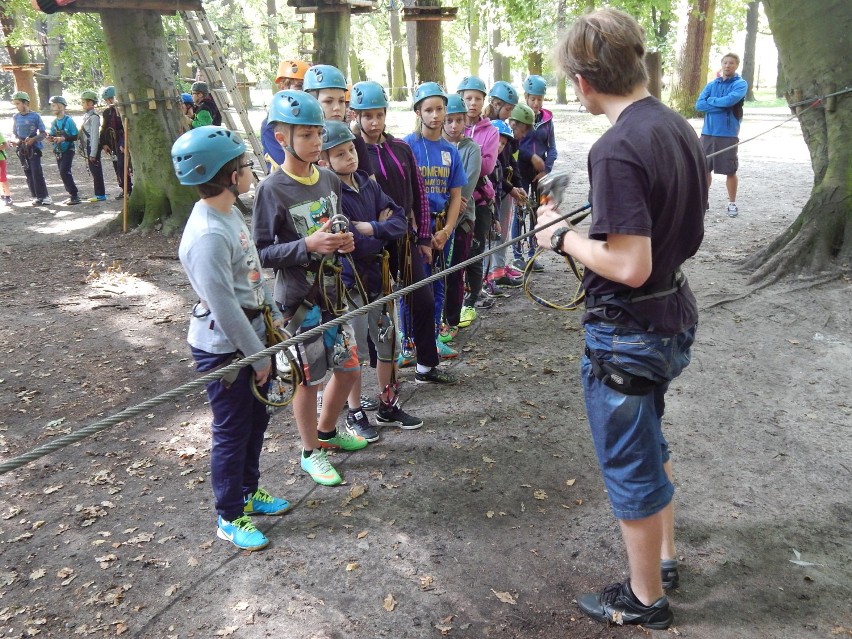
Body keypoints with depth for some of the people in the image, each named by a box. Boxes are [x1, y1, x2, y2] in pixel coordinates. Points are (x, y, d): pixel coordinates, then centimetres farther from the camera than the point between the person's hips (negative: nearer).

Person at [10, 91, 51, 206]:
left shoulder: (35, 116, -3)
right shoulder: (16, 117, 10)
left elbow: (44, 134, -2)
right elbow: (15, 134, 17)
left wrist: (33, 139, -18)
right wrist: (16, 141, -4)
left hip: (34, 148, -5)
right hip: (21, 149, 5)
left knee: (37, 173, -11)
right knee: (28, 174, 5)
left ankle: (44, 196, -5)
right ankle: (36, 197, 9)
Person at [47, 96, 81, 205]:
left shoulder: (68, 120, -11)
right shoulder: (54, 122, 9)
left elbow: (76, 136, -13)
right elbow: (52, 135, 16)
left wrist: (64, 138, -23)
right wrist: (51, 138, -6)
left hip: (68, 150, -7)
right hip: (58, 151, 7)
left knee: (64, 172, -16)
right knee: (63, 173, 9)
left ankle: (75, 195, -11)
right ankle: (72, 195, 17)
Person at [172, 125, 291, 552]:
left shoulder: (229, 213, 3)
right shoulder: (207, 236, -27)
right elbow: (224, 308, -25)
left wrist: (274, 318, 11)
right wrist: (259, 356, -16)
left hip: (250, 334, 9)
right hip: (224, 347, -9)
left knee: (256, 419, 21)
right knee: (232, 431, 6)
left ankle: (249, 492, 41)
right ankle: (230, 518, 25)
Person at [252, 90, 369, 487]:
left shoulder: (330, 180, 3)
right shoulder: (272, 190, -15)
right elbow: (260, 253, -15)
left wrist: (345, 242, -5)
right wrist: (307, 245, -27)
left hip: (334, 290, 6)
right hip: (298, 297, -6)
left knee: (349, 368, 15)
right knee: (308, 377, 7)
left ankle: (327, 431, 41)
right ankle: (311, 452, 29)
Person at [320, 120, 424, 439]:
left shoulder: (367, 183, 3)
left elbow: (400, 221, 0)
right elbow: (349, 244, -24)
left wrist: (370, 228, -17)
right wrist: (382, 232, -9)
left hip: (379, 276, 6)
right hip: (349, 281, -6)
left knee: (388, 343, 15)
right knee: (355, 352, 6)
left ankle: (388, 406, 32)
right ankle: (355, 415, 24)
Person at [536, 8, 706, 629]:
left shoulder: (617, 149, -25)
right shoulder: (680, 128, 3)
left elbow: (631, 267, -28)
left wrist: (565, 236, -14)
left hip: (628, 331, -9)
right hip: (675, 316, 9)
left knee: (631, 466, 9)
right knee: (649, 442, 27)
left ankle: (646, 599, 30)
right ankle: (664, 555, 45)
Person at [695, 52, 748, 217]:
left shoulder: (740, 84, -1)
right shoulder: (712, 84, 11)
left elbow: (730, 100, -20)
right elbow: (699, 104, -2)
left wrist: (711, 100, -5)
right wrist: (722, 105, -11)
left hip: (728, 134, -4)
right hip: (708, 132, 4)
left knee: (730, 171, 2)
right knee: (704, 168, 9)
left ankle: (732, 203, 14)